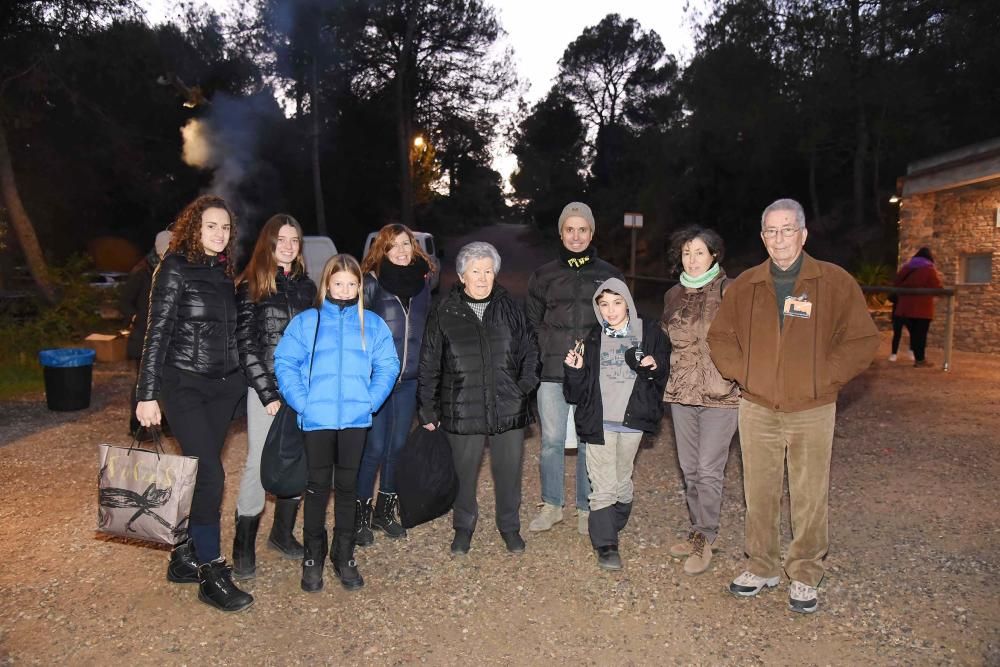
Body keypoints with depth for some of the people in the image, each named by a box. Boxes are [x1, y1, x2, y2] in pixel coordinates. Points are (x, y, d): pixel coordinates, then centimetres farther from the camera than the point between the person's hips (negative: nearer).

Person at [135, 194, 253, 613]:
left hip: (223, 385, 6)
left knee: (200, 473, 11)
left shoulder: (224, 272, 10)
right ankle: (212, 576, -1)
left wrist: (239, 379, 13)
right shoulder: (176, 268, -8)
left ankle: (185, 557, 25)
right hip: (184, 385, -6)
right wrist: (147, 394, -13)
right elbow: (157, 333, -10)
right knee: (210, 475, -10)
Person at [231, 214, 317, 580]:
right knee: (259, 463, -2)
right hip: (266, 388, -4)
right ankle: (244, 547, 12)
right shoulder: (250, 286, -2)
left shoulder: (306, 286, 11)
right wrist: (268, 394, -11)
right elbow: (246, 344, -5)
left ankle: (282, 533, 26)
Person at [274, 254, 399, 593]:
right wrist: (302, 401, -12)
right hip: (317, 418, -1)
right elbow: (285, 363, -3)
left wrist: (371, 400, -8)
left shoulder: (372, 324, 6)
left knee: (348, 485, 11)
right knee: (318, 486, 8)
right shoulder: (306, 321, 2)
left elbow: (388, 365, 3)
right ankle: (313, 558, 21)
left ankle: (344, 556, 24)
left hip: (356, 417, 1)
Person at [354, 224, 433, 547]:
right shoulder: (371, 283, -6)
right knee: (374, 448, -2)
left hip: (409, 379, 5)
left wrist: (426, 372, 14)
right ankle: (360, 516, 15)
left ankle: (384, 511, 27)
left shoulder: (422, 281, 8)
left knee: (398, 446, 11)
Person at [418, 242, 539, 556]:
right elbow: (429, 366, 1)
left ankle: (509, 526, 35)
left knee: (509, 471, 12)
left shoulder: (509, 308, 2)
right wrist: (428, 410, 2)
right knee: (464, 472, 13)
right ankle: (463, 527, 36)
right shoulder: (444, 314, -3)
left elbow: (530, 351, 12)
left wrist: (525, 386, 1)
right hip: (463, 410, -1)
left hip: (508, 409, 1)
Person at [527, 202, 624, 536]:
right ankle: (551, 505, 20)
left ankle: (586, 508, 20)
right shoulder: (544, 275, 10)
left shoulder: (610, 275, 8)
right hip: (552, 372, 1)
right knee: (551, 440, 4)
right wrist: (546, 350, 1)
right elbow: (531, 321, 13)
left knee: (590, 443, 5)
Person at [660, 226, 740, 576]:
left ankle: (705, 541, 10)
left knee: (709, 470, -3)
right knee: (689, 468, 13)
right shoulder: (673, 295, 11)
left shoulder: (728, 291, -7)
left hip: (720, 393, -6)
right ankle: (697, 532, 27)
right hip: (682, 392, 6)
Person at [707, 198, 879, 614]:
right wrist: (742, 373, 0)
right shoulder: (744, 286, 6)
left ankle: (805, 576, 22)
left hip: (812, 411, -2)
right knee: (759, 494, 11)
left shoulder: (836, 282, -2)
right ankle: (762, 567, 28)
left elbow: (863, 341, -1)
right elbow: (720, 338, 13)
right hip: (757, 409, 3)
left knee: (810, 498, 5)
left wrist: (821, 378, -8)